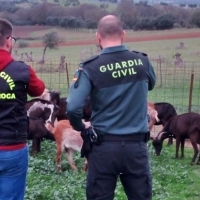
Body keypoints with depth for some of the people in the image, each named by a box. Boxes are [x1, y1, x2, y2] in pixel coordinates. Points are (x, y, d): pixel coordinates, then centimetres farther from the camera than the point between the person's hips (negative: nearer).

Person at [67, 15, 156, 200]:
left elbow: (73, 108, -17)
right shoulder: (142, 61, -2)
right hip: (136, 145, 2)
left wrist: (80, 127, 2)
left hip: (104, 146, -2)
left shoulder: (91, 67, -11)